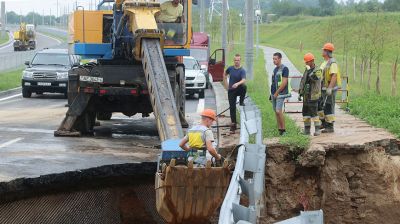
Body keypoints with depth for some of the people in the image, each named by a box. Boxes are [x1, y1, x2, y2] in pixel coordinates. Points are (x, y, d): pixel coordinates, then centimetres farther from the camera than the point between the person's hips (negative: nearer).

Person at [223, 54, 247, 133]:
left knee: (244, 86, -37)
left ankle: (241, 101, -14)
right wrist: (226, 83, 12)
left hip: (239, 89, -3)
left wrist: (237, 84, -48)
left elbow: (244, 80, -30)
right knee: (232, 107, 1)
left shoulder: (242, 70, -13)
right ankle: (233, 124, 10)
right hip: (231, 91, 3)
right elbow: (225, 74, 22)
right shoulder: (230, 68, 1)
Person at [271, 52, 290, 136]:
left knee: (278, 111, -15)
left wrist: (277, 93, -15)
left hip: (280, 94, -8)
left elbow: (284, 83, -16)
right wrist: (272, 93, 13)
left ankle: (283, 129, -7)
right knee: (276, 112, 8)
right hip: (274, 93, 8)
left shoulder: (284, 69, -10)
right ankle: (279, 128, 14)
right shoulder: (275, 69, 15)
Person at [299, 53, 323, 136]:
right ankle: (307, 130, 14)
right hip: (306, 96, 7)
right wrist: (300, 93, 16)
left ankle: (317, 129, -6)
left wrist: (309, 70, -17)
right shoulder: (306, 70, 15)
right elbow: (302, 82, 19)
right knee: (305, 113, 8)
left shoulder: (318, 70, -6)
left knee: (314, 113, -11)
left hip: (313, 96, -7)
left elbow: (315, 78, -26)